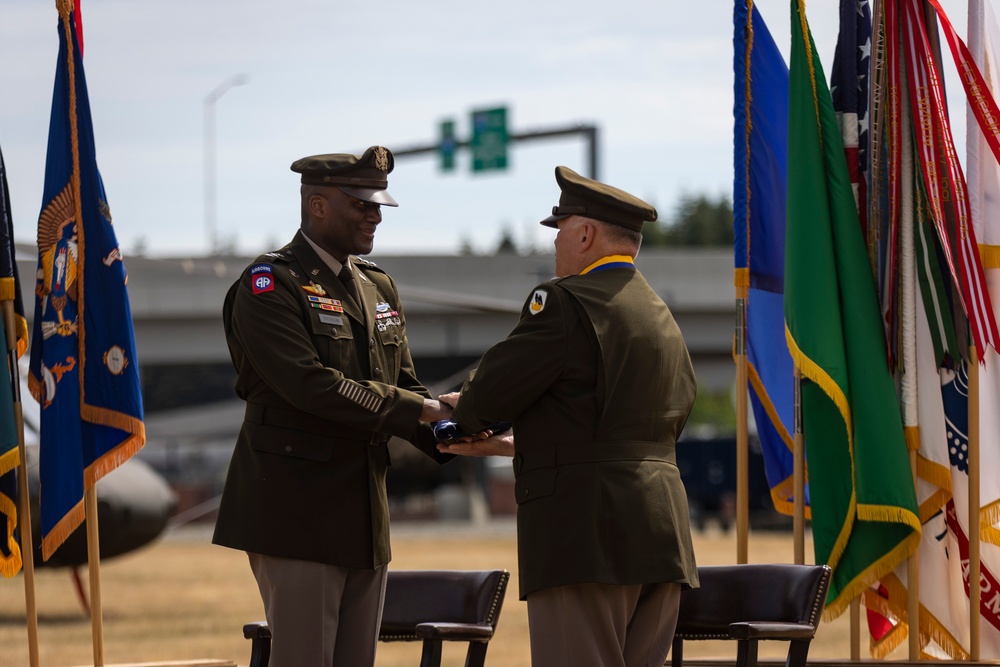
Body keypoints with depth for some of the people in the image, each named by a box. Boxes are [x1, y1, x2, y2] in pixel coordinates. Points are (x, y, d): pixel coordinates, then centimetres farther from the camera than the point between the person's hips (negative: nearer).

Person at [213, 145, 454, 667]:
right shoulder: (269, 285, -10)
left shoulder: (378, 287, 17)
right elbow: (309, 385, -21)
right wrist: (418, 410, -20)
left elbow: (403, 386, 17)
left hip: (363, 518, 8)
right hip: (296, 512, -8)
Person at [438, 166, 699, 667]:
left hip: (586, 534, -9)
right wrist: (506, 445, 29)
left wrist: (461, 410, 16)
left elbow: (490, 396, -8)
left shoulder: (566, 303, -8)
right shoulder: (660, 315, 21)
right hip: (662, 537, 9)